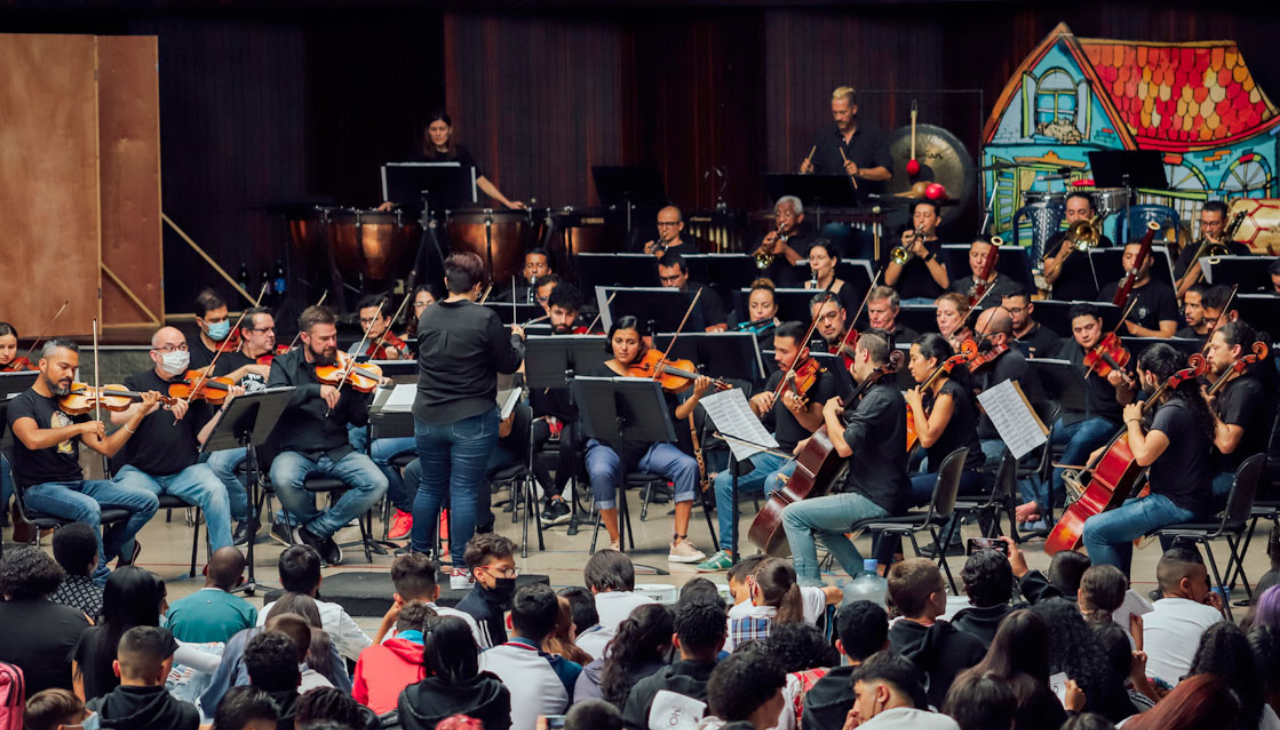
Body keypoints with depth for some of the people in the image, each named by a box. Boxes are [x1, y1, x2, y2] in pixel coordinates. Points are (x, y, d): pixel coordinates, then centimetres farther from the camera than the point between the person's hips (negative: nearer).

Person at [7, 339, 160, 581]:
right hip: (40, 488, -7)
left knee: (148, 501, -7)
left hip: (77, 484, 7)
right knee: (89, 508, -37)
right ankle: (100, 582, -22)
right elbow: (33, 439, -27)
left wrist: (140, 414, 2)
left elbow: (106, 448, 9)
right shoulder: (22, 404, -4)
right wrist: (79, 427, -25)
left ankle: (105, 551, 11)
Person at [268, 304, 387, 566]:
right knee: (284, 481, -36)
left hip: (338, 453, 2)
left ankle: (315, 530, -7)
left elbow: (359, 419, 5)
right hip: (296, 452, -2)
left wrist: (365, 389, -14)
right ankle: (325, 524, -4)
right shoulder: (285, 365, 4)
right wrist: (316, 390, -28)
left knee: (376, 484, -23)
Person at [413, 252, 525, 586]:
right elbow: (508, 364, -6)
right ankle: (459, 569, 1)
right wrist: (517, 338, 14)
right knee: (464, 490, 0)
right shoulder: (485, 319, -15)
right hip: (472, 420, -5)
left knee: (430, 486, 17)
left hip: (428, 418, 5)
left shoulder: (427, 318, 1)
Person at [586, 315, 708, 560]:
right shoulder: (599, 373, 5)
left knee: (688, 465, -24)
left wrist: (697, 396, -18)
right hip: (608, 446, -2)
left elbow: (675, 414, 0)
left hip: (648, 448, 2)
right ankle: (615, 542, -17)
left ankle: (680, 541, -17)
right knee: (601, 472, -35)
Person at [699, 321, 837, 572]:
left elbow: (817, 426, -21)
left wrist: (796, 410, -41)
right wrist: (756, 401, -7)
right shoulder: (779, 378, 12)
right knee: (725, 480, -11)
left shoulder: (823, 379, -9)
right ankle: (728, 551, -3)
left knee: (774, 482, -35)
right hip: (777, 453, 7)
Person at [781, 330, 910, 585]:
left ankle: (809, 585, -9)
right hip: (889, 495, 11)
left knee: (793, 514, -10)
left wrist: (829, 412, -11)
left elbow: (844, 446, -27)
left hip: (875, 501, -11)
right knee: (822, 525, 30)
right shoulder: (888, 392, 14)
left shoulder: (878, 399, -19)